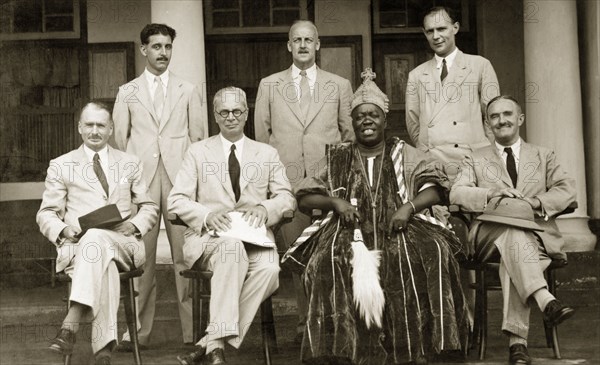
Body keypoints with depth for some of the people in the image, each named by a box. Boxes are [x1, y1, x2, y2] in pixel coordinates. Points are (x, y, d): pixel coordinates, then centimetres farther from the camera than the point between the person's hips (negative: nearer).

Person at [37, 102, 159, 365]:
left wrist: (134, 225, -3)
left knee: (97, 238, -38)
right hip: (76, 246, 0)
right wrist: (63, 230, -10)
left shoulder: (130, 164, 21)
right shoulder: (60, 166, 17)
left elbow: (149, 208, 21)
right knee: (104, 263, -38)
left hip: (123, 245, 0)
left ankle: (70, 325, -47)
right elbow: (46, 214, 14)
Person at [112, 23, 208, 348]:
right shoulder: (127, 92, 14)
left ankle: (192, 330, 0)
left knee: (185, 253, -4)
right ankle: (139, 329, 3)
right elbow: (119, 138, 13)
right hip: (141, 178, 0)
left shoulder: (188, 91, 14)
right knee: (142, 254, -4)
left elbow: (199, 135, 13)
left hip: (180, 176, 0)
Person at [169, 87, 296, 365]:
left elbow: (286, 198, 13)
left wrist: (264, 208, -10)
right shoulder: (198, 152, 15)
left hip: (254, 237, 2)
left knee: (269, 269, -33)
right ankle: (219, 342, -40)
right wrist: (207, 215, -14)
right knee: (232, 246, -38)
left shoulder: (268, 154, 20)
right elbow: (176, 201, 6)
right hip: (209, 238, -1)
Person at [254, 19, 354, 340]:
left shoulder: (339, 86, 13)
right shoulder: (269, 86, 13)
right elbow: (261, 134, 15)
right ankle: (306, 320, 4)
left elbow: (350, 133, 16)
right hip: (287, 181, 0)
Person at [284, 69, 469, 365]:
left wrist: (409, 206, -11)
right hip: (349, 231, 0)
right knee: (327, 260, -34)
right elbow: (304, 198, 15)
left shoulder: (404, 154, 18)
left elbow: (435, 191, 8)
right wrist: (334, 201, -5)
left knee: (432, 252, -32)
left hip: (398, 229, 0)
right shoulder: (336, 159, 20)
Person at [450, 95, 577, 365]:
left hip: (538, 235, 0)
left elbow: (567, 190, 8)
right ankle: (545, 300, -54)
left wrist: (536, 202, -12)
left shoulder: (543, 156, 24)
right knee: (513, 232, -37)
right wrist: (491, 193, -16)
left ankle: (516, 340, -40)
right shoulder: (475, 160, 22)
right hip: (491, 235, 0)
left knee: (512, 258, -35)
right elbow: (456, 194, 4)